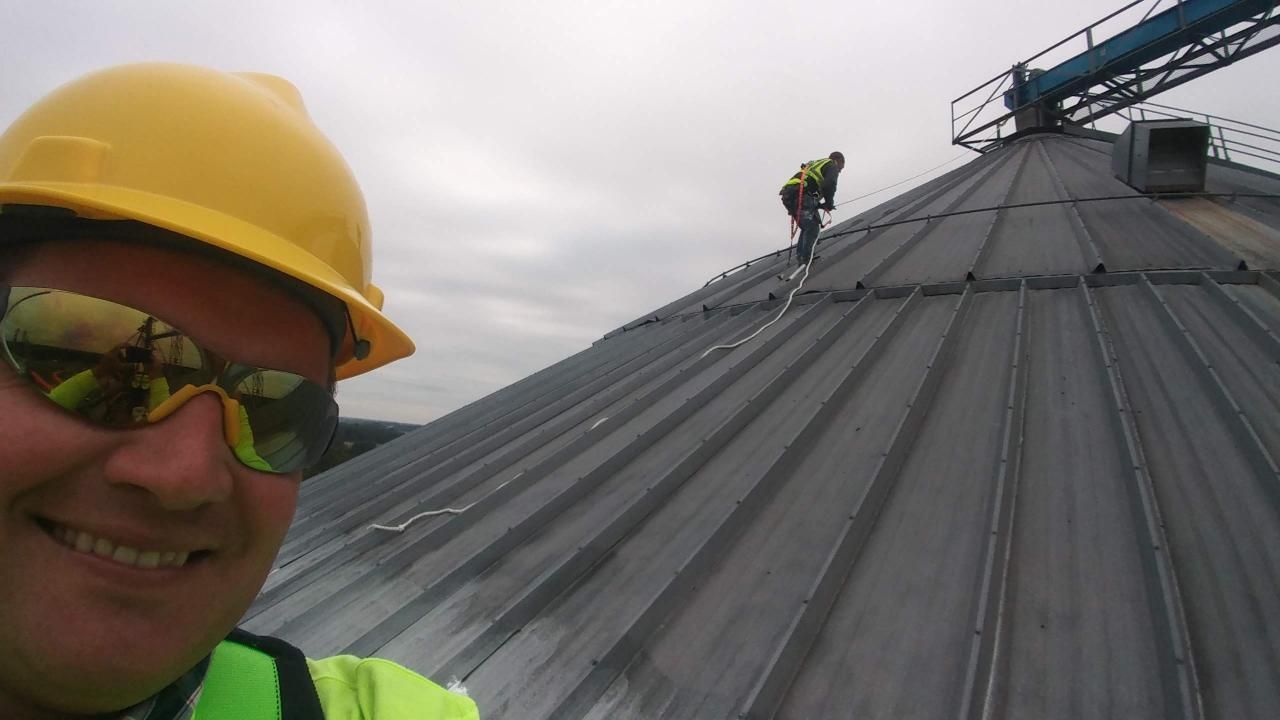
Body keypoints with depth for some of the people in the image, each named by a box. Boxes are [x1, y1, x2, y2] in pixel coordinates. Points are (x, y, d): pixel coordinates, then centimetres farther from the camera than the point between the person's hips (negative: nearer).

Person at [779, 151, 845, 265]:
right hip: (800, 195, -8)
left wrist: (821, 205, 24)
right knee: (812, 228, -6)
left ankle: (800, 256, 10)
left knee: (807, 228, 18)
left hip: (788, 196, 8)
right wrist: (829, 203, 4)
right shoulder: (832, 165, 9)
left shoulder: (815, 164, 36)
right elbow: (829, 185, -12)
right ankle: (805, 260, -13)